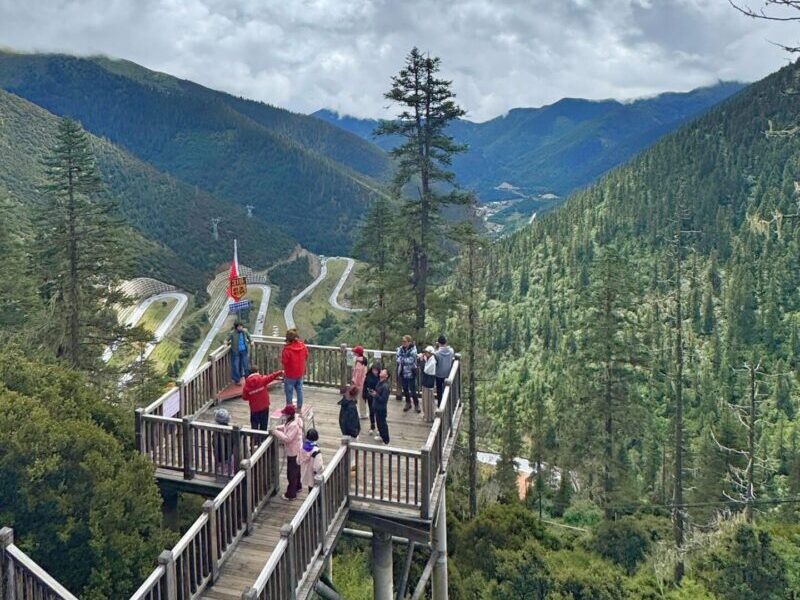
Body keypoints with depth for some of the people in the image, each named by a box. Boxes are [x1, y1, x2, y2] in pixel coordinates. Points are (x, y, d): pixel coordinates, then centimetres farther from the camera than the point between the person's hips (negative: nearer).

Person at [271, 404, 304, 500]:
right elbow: (286, 427, 13)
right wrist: (277, 428, -1)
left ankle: (291, 495, 14)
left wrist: (276, 432, -26)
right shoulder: (295, 419, -2)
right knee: (296, 469, 28)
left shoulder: (294, 425, -33)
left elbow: (287, 439, -32)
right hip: (297, 450, 10)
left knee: (291, 473, 3)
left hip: (293, 452, -10)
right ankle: (298, 486, 47)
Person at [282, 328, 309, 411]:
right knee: (299, 390, 15)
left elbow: (284, 361, -20)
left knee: (289, 391, 9)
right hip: (300, 373, 5)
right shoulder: (303, 346, -7)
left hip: (290, 374, -5)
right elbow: (306, 357, 5)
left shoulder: (287, 349, -26)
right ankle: (299, 408, 24)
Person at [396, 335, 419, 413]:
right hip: (403, 373, 4)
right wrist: (406, 360, -22)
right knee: (405, 389, 16)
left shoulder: (413, 350, -13)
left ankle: (416, 404, 20)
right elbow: (398, 359, -9)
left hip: (411, 373, -4)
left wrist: (402, 359, -12)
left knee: (413, 390, 2)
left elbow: (411, 360, -20)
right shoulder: (400, 349, -1)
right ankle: (408, 403, 34)